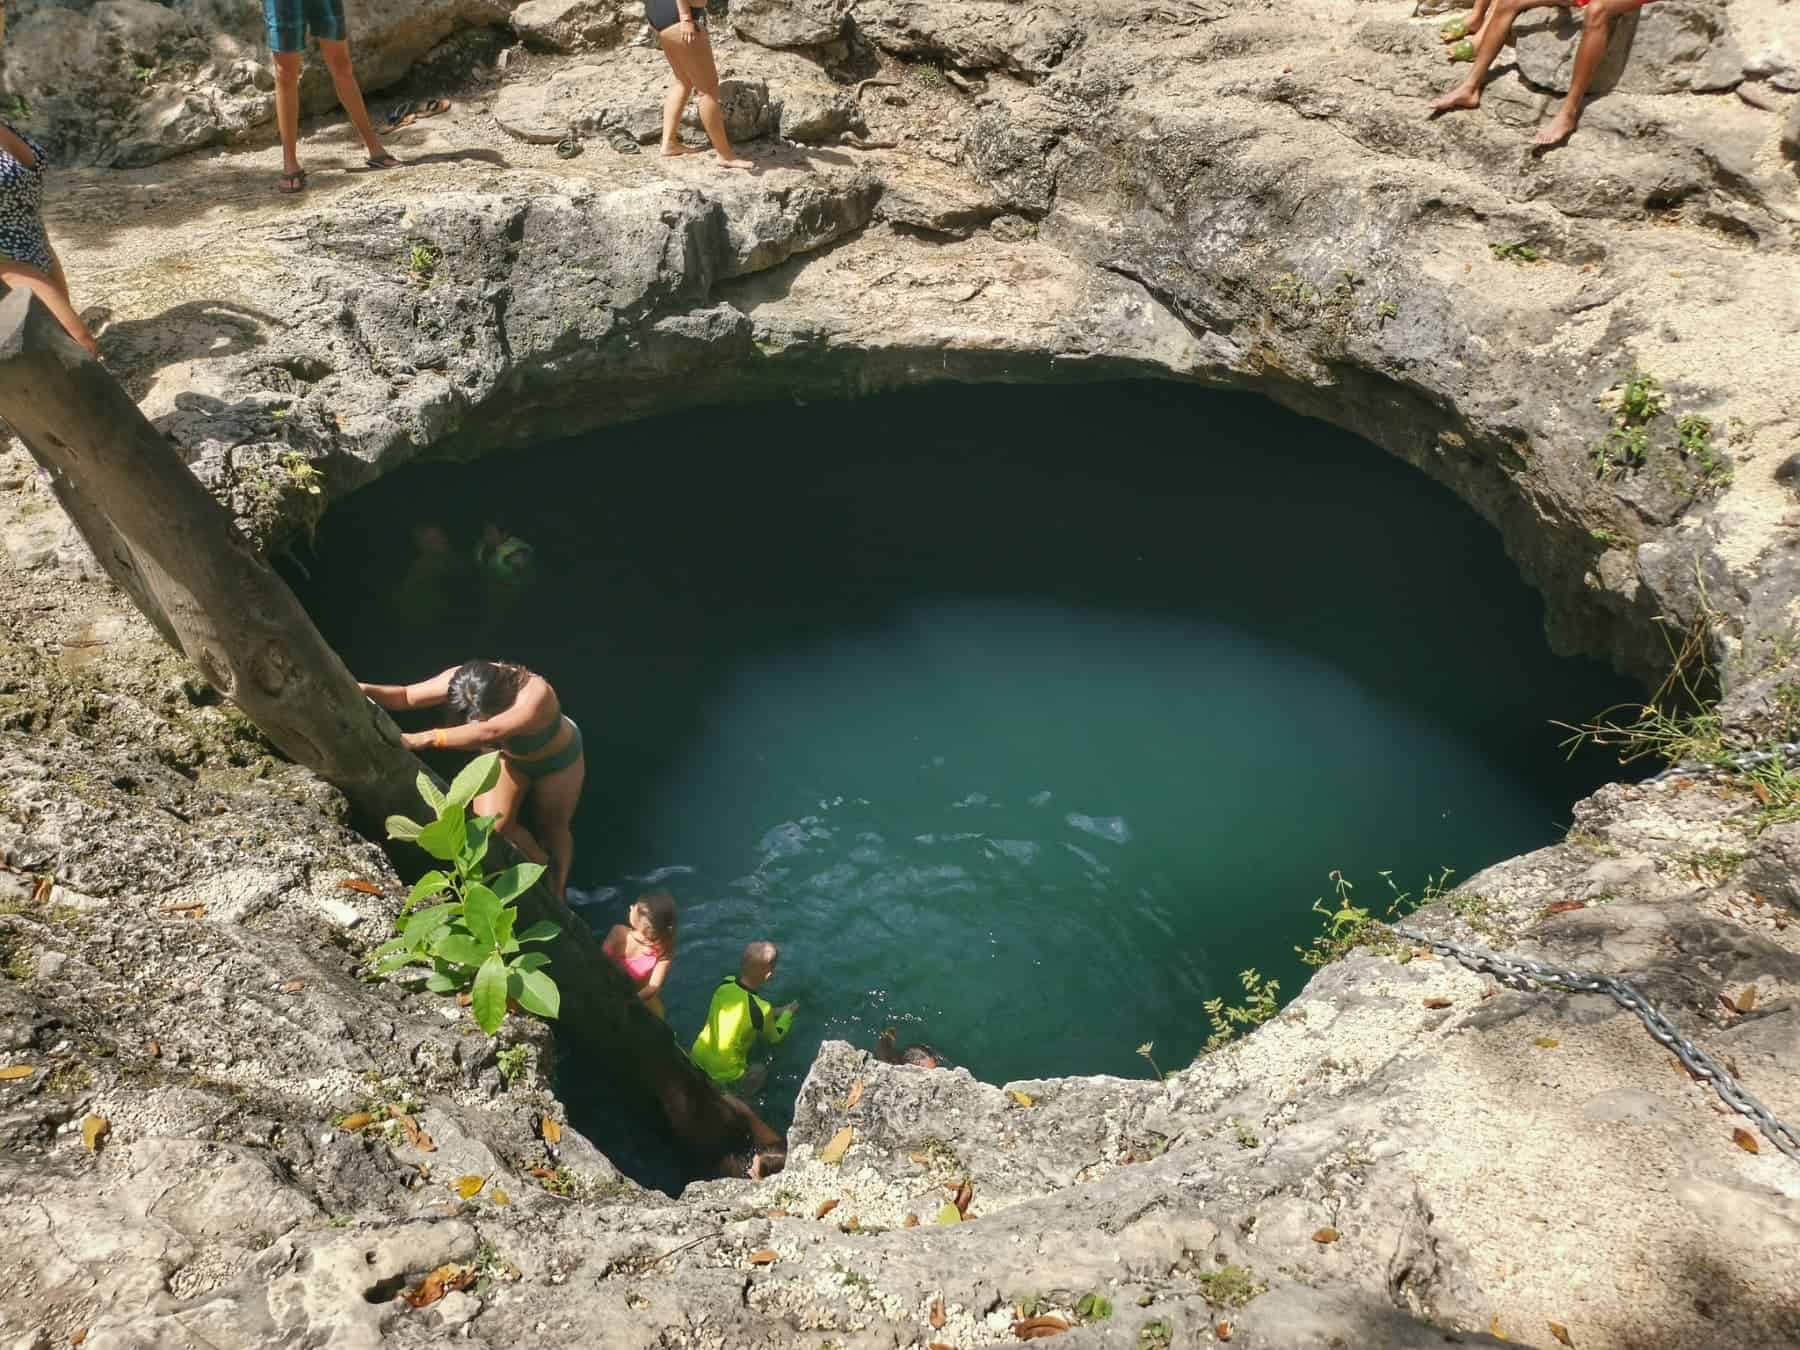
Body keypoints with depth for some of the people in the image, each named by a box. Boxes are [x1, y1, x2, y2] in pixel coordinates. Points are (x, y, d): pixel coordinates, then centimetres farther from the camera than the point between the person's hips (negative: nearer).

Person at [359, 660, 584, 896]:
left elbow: (488, 732, -62)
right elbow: (405, 696, -22)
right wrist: (366, 690, -40)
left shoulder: (535, 694, -48)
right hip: (506, 753, 4)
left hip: (556, 757, -4)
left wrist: (426, 739, -67)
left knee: (552, 827, 15)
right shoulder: (460, 681, -32)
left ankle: (555, 899, 45)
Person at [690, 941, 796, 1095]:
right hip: (724, 1075, -4)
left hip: (697, 1059, 4)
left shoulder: (725, 984, -12)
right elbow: (775, 1038, -5)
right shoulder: (761, 1009, -27)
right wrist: (788, 1013, 10)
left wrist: (774, 1012, 14)